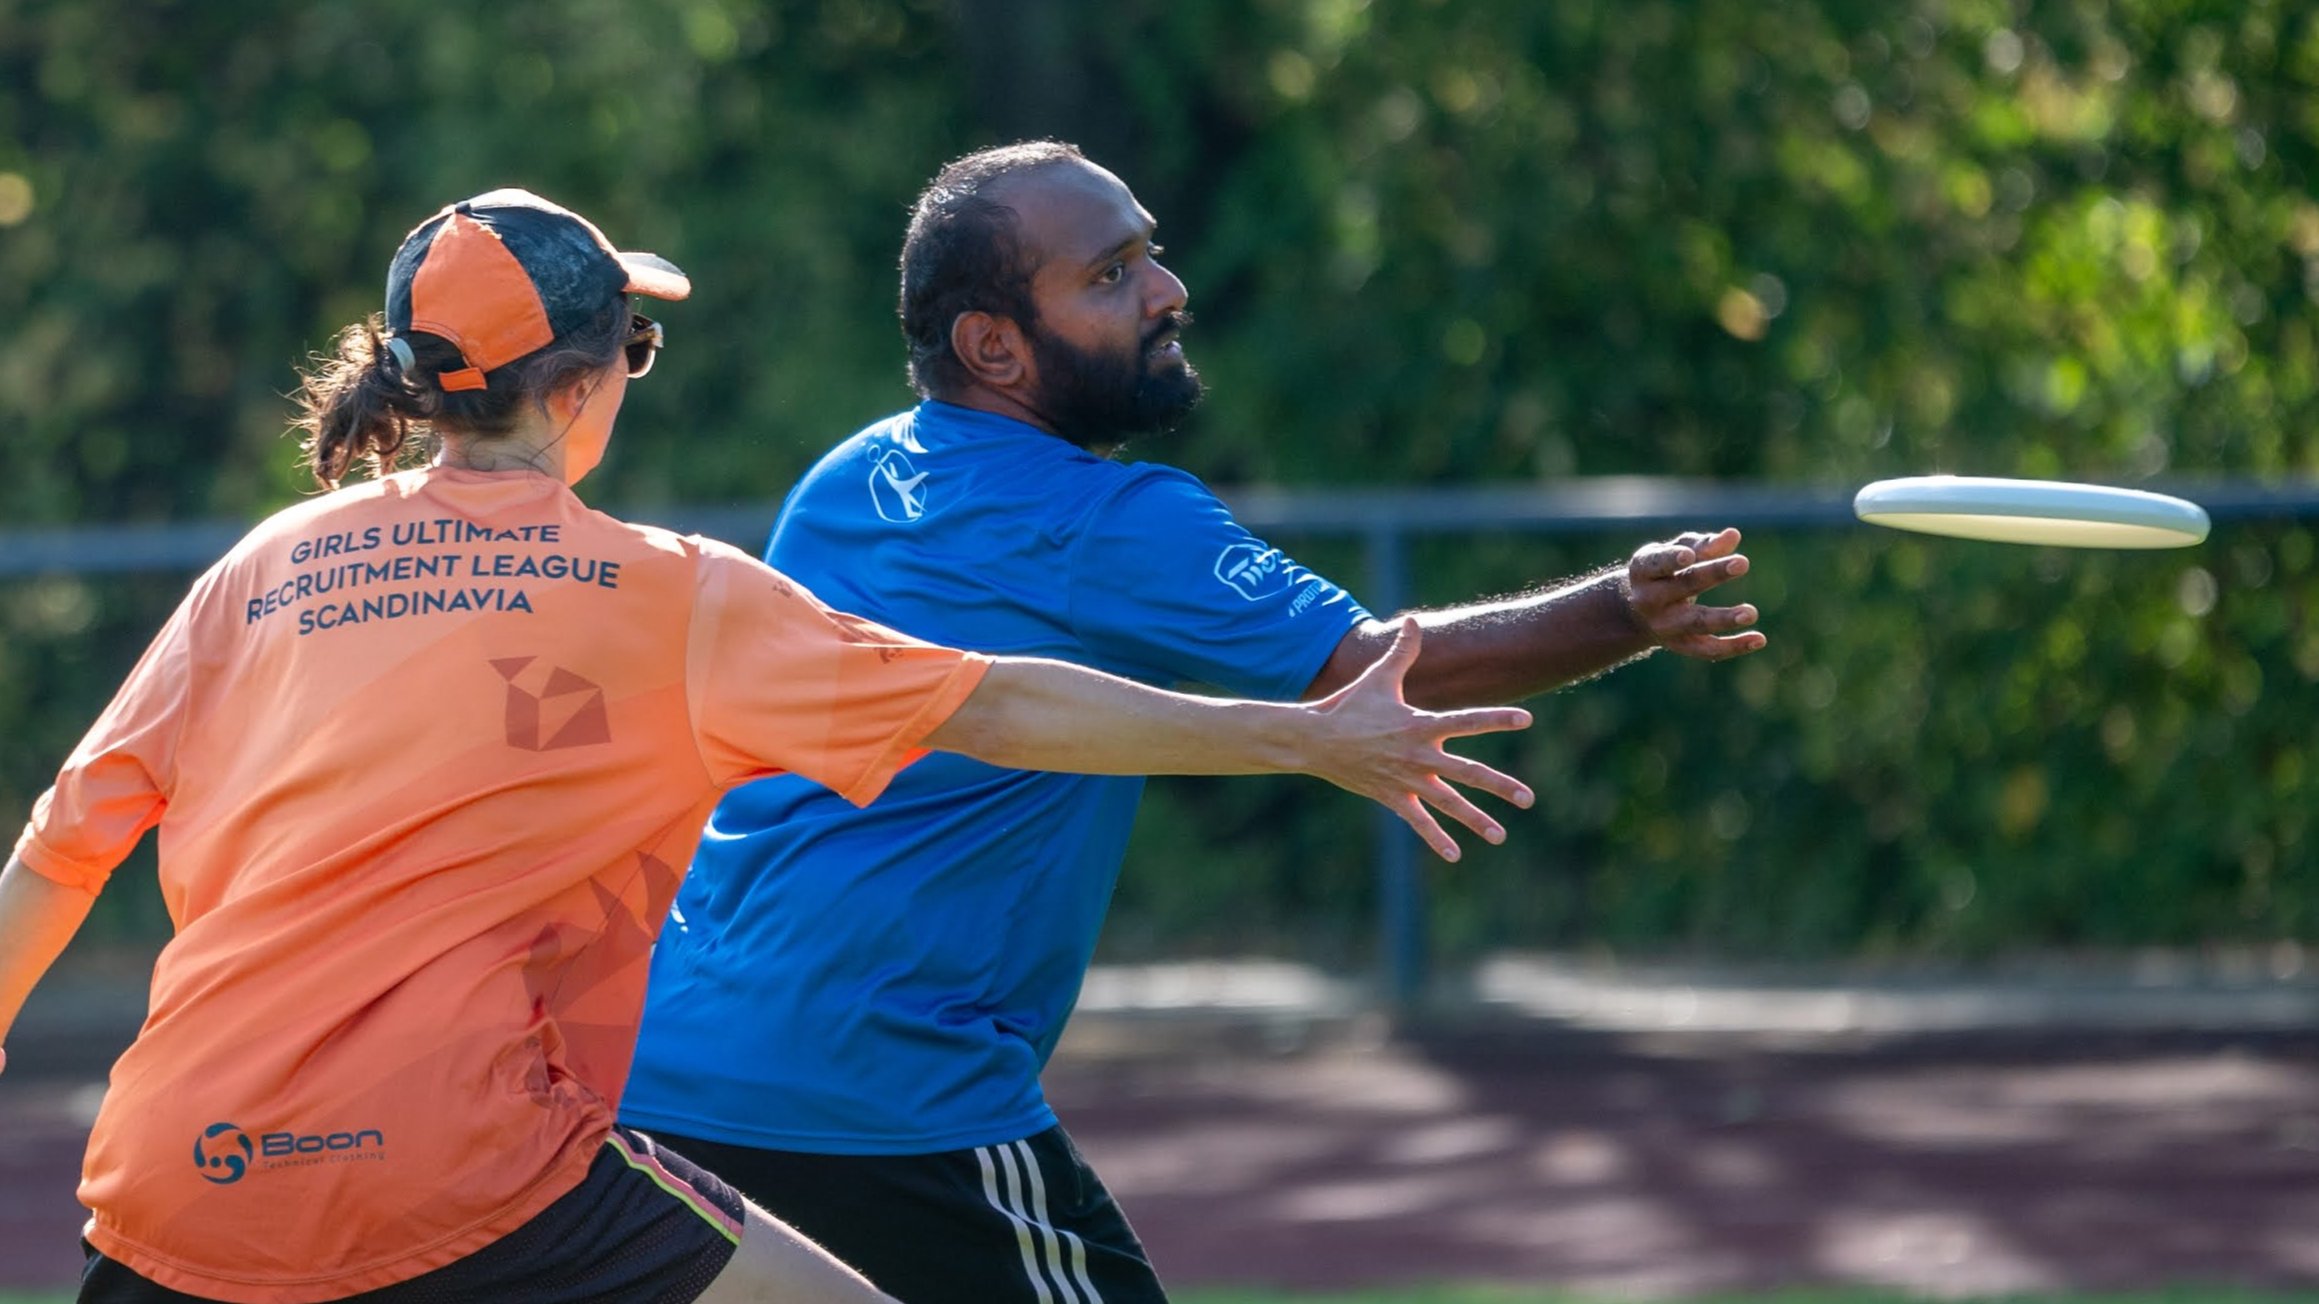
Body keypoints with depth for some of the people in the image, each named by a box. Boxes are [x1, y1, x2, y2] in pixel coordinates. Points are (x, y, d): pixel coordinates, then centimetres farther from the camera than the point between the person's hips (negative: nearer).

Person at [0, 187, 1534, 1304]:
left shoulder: (262, 569, 12)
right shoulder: (662, 596, 4)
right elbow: (995, 709, 5)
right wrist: (1311, 741, 11)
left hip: (173, 1179, 4)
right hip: (454, 1177, -4)